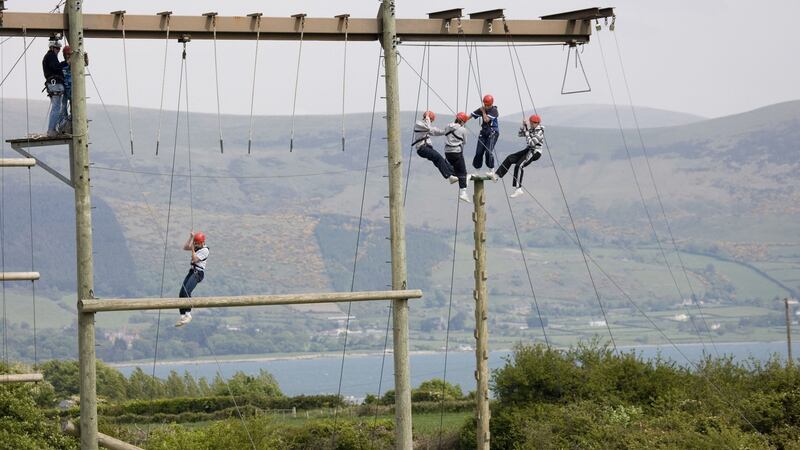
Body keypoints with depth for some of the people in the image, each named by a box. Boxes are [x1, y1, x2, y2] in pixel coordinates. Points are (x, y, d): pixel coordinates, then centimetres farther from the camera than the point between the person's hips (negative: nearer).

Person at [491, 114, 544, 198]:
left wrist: (527, 132, -16)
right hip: (528, 150, 10)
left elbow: (531, 143, -22)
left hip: (535, 152, -10)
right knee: (509, 158, 5)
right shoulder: (532, 129, 12)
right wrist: (524, 125, 3)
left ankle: (518, 189, -29)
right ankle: (497, 176, 4)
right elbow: (520, 134, 18)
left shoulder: (539, 132, -15)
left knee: (519, 165, -25)